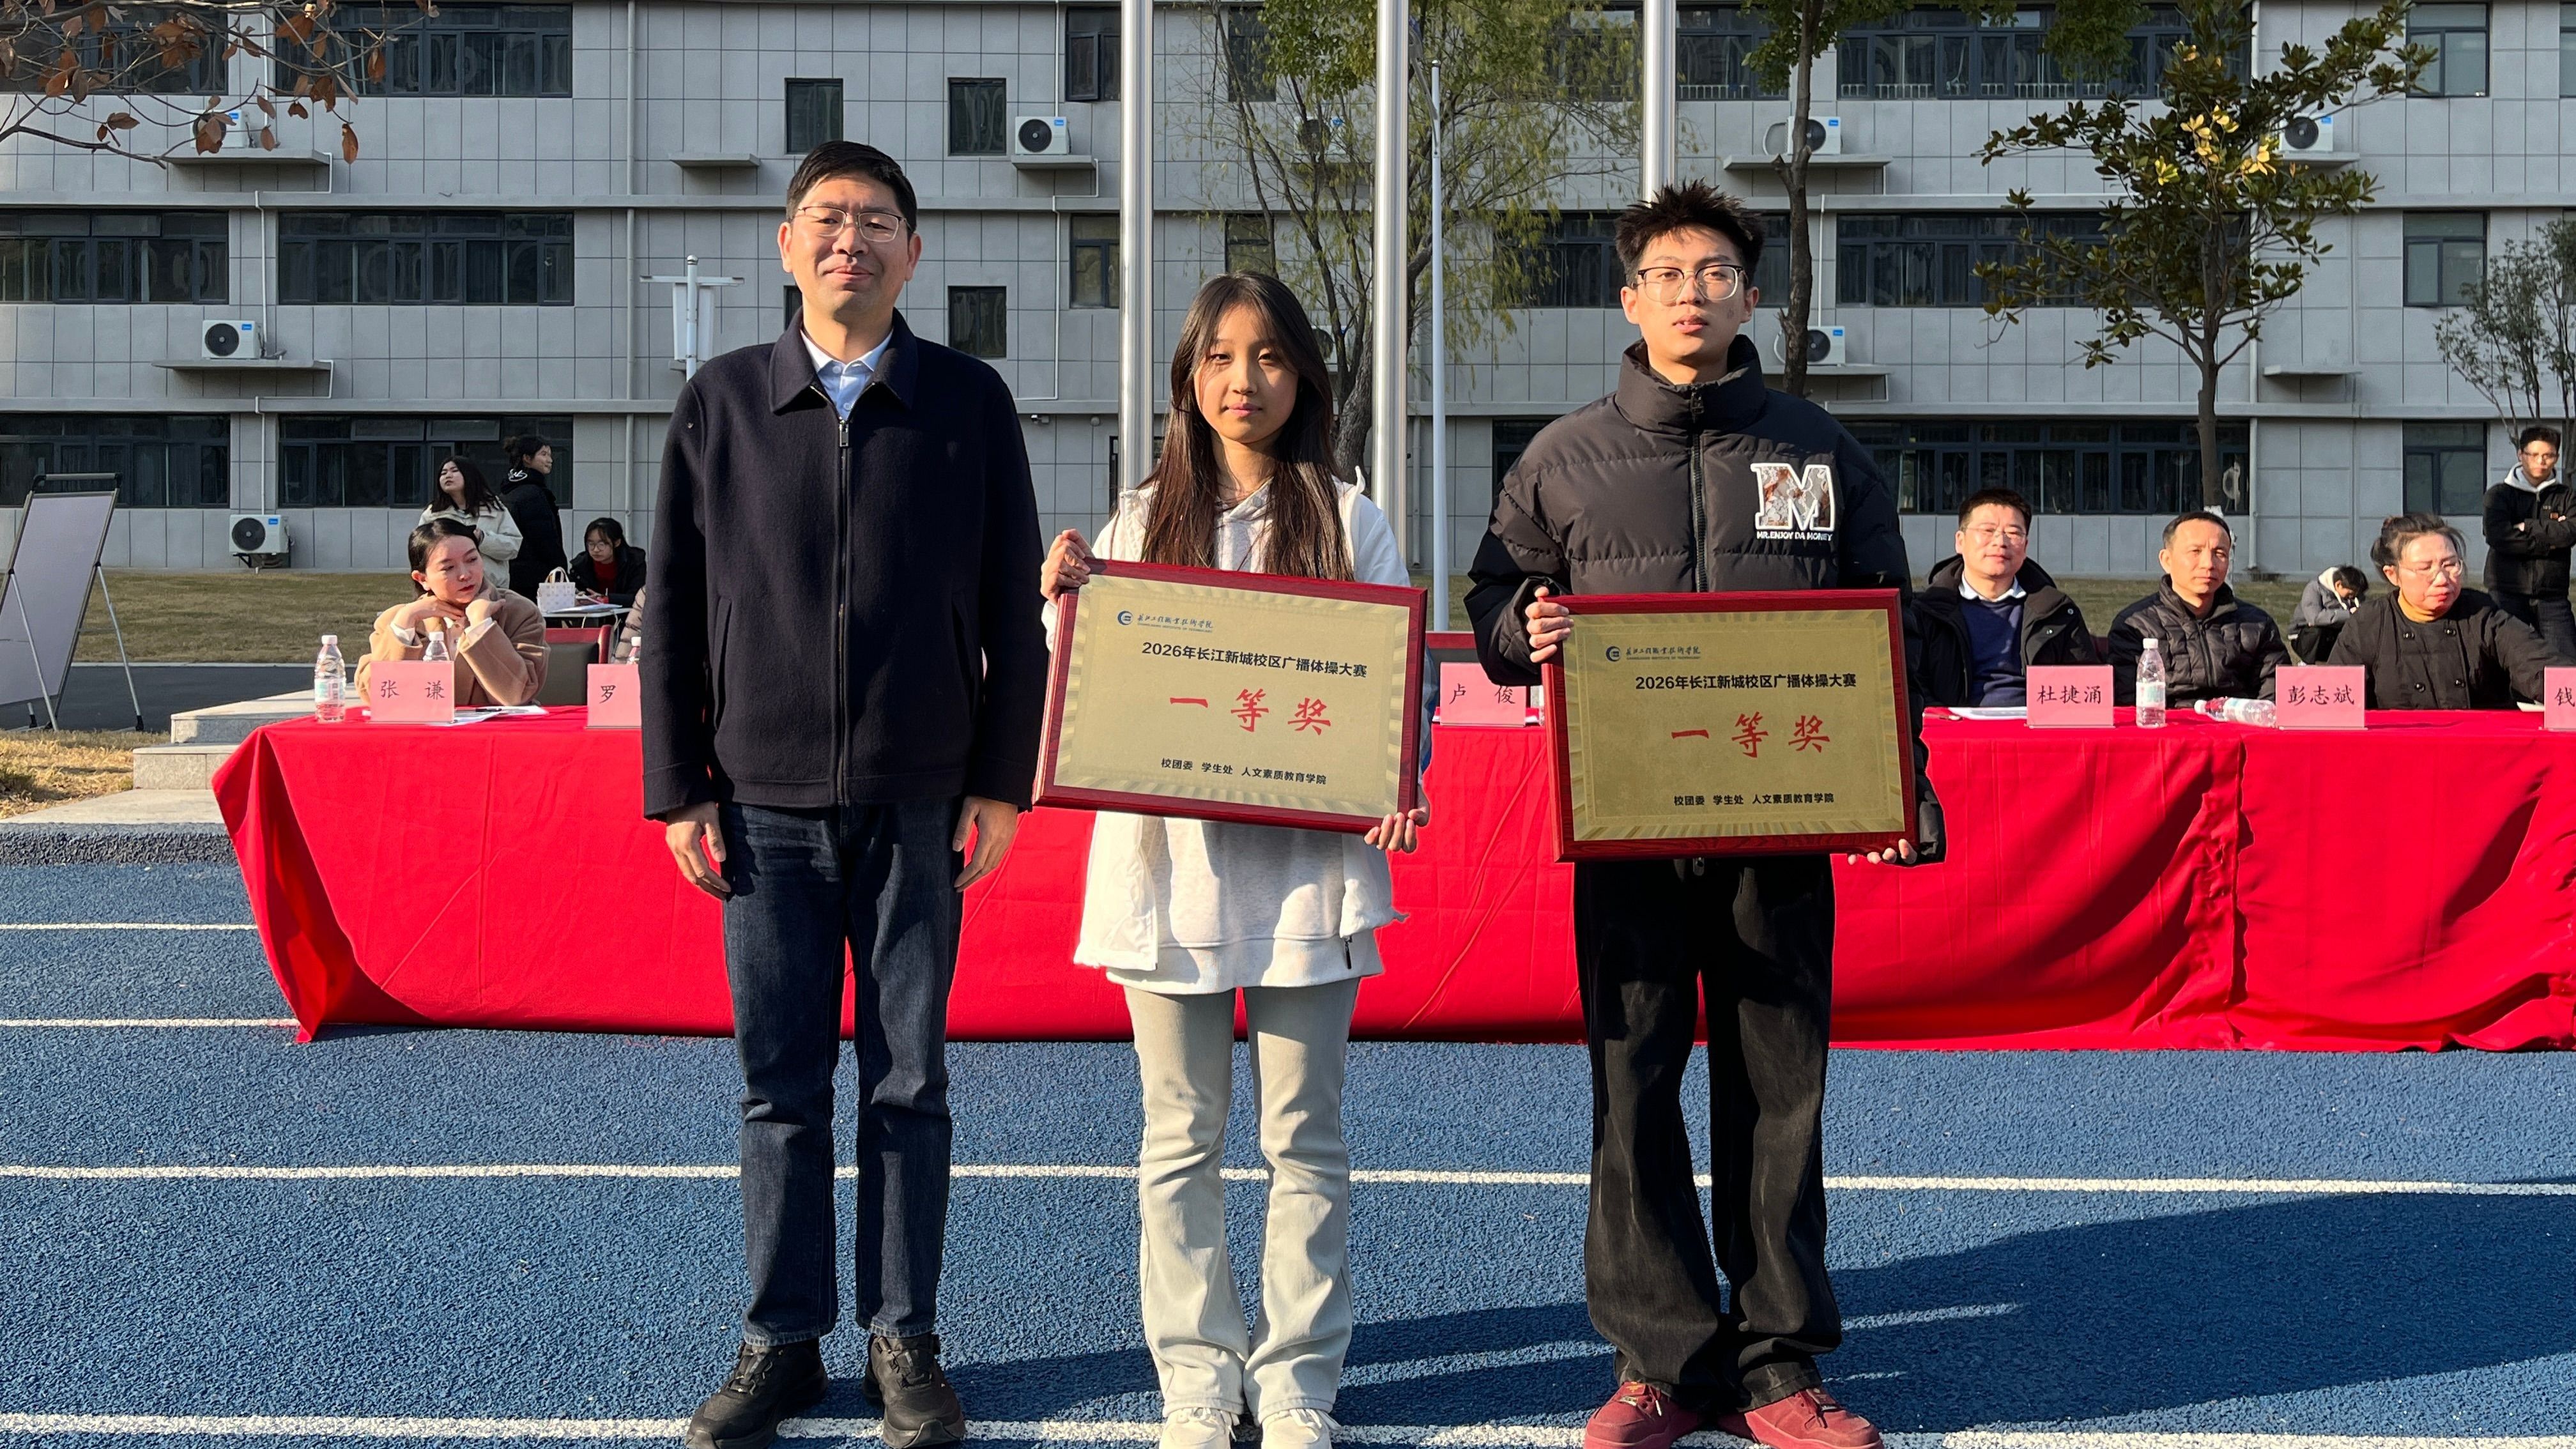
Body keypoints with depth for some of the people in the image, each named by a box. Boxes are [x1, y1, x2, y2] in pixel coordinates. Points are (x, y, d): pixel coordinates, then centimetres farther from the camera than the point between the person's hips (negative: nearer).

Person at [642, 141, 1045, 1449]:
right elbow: (674, 610, 7)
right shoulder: (719, 403, 5)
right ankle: (782, 1342, 19)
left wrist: (1001, 781, 0)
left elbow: (1011, 605, 4)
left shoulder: (969, 402, 3)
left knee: (907, 1085, 6)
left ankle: (904, 1343, 17)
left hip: (918, 802, -1)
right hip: (766, 802, 1)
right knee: (780, 1087, 7)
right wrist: (678, 789, 2)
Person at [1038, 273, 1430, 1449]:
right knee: (1182, 1136, 7)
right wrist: (1062, 605, -8)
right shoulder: (1140, 522, 9)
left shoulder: (1348, 520, 5)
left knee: (1304, 1136, 4)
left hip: (1306, 861, -1)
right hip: (1169, 860, 2)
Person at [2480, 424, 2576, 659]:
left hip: (2552, 597, 2)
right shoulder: (2499, 495, 7)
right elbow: (2498, 536, -11)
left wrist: (2528, 527, -10)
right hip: (2507, 594, -2)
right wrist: (2549, 541, -10)